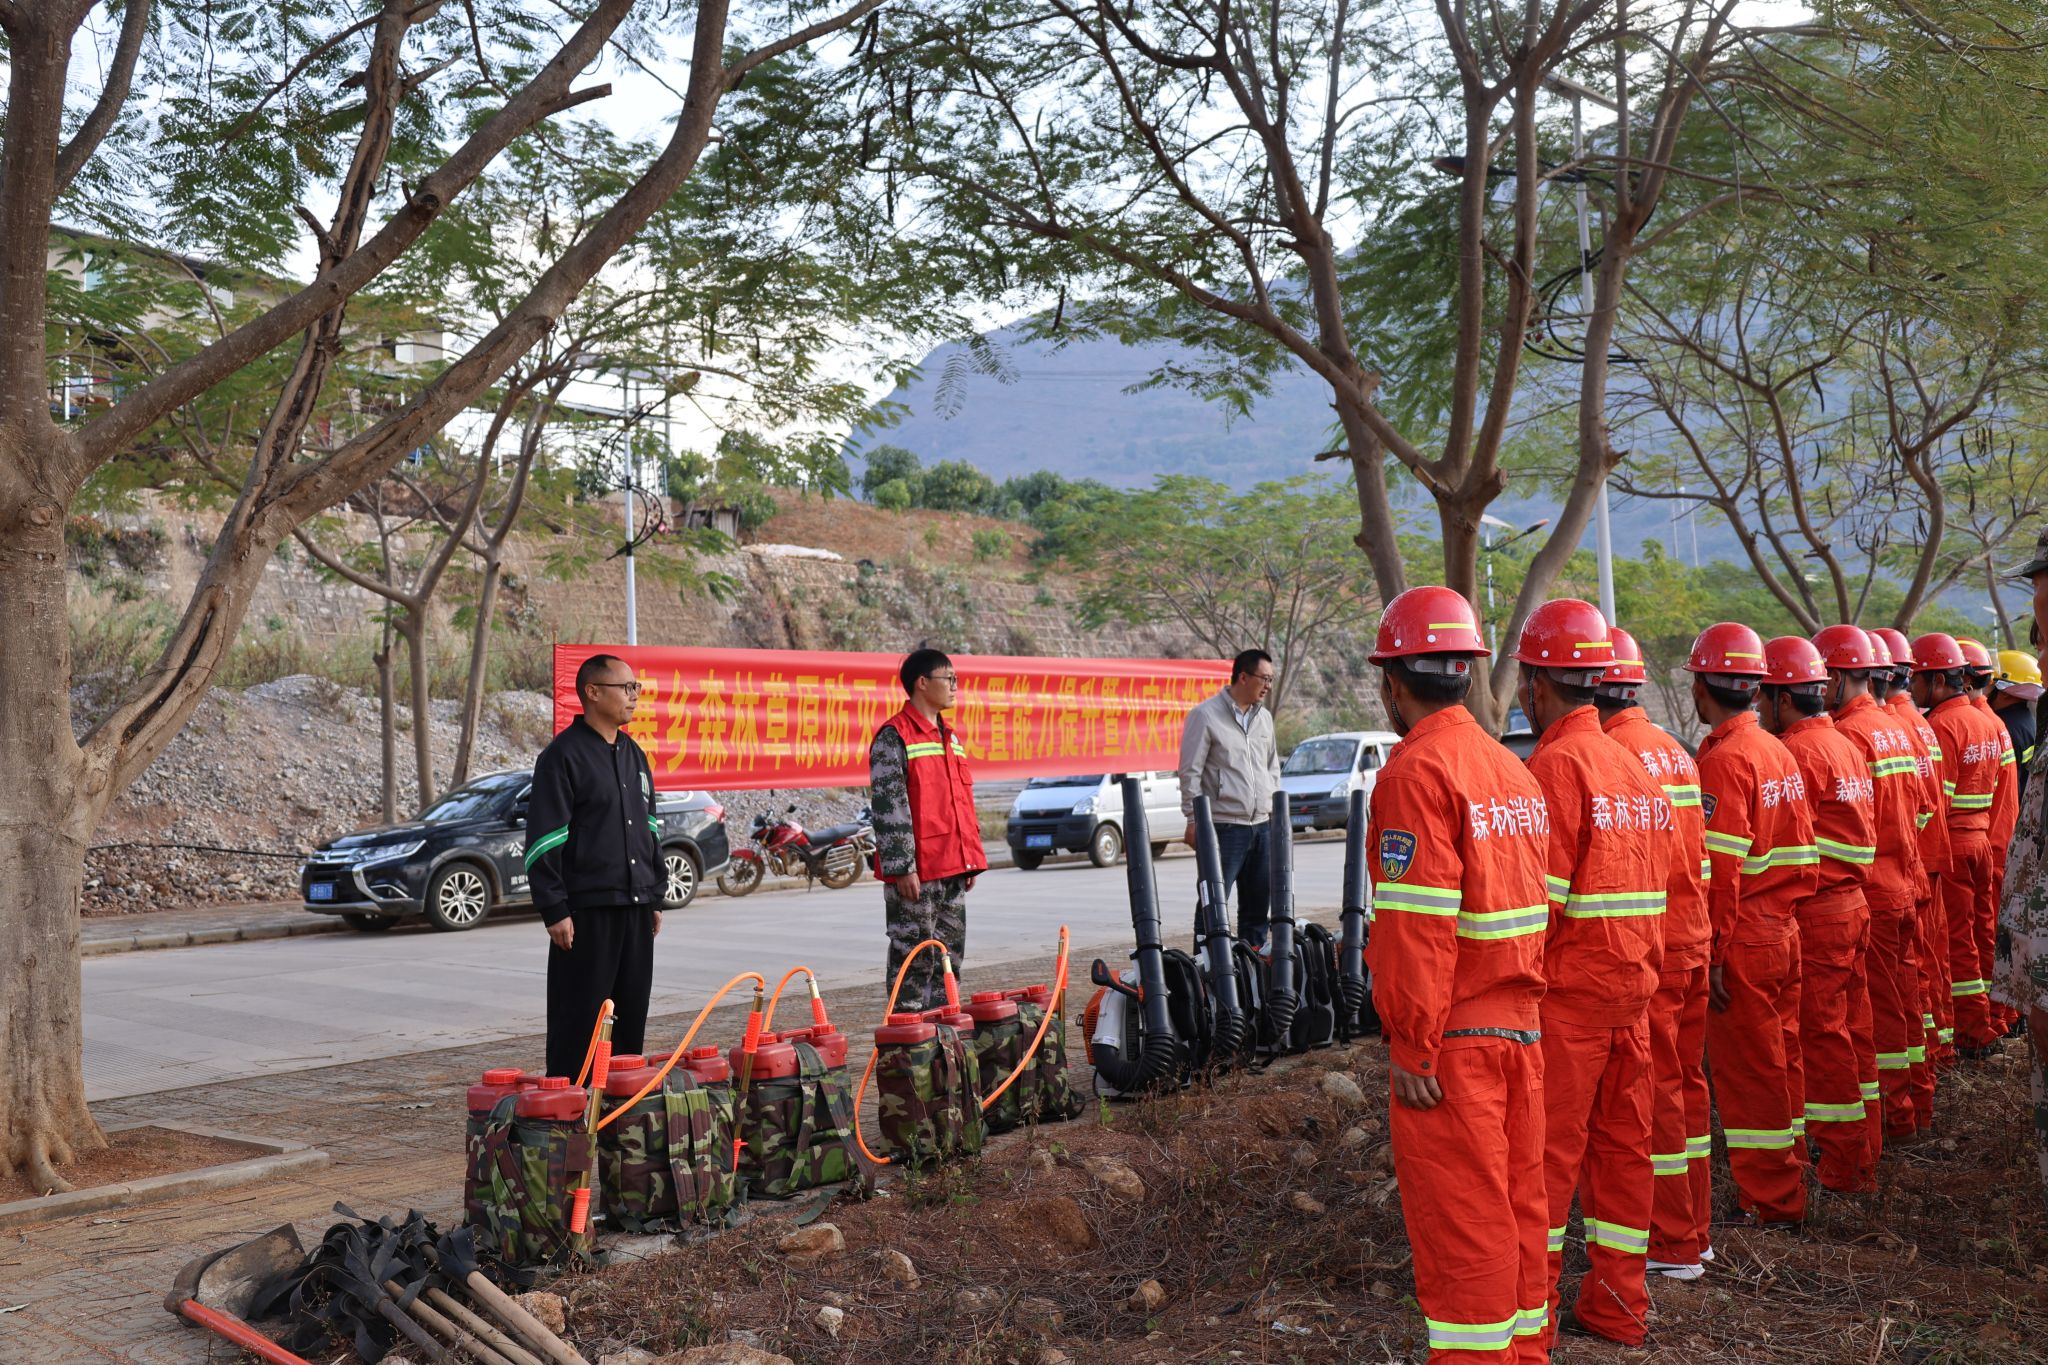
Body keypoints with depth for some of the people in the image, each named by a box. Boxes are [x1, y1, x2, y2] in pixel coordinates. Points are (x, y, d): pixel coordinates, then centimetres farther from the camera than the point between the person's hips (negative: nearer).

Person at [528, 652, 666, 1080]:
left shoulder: (634, 755, 15)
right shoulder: (563, 755, -9)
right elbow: (543, 840, -12)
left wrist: (656, 896, 18)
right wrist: (554, 911, -16)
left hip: (635, 909, 7)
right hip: (586, 910, -7)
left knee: (632, 1017, 11)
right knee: (579, 1018, -3)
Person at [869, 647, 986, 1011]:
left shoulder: (950, 738, 18)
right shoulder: (894, 736, -10)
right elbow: (888, 804, -15)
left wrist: (972, 857, 19)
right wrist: (902, 866, -19)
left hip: (953, 870, 8)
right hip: (916, 871, -8)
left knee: (950, 956, 12)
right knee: (914, 957, -3)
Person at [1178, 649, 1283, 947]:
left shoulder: (1264, 717, 14)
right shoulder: (1205, 715, -7)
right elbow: (1190, 772, -8)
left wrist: (1276, 810, 17)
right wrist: (1194, 819, -11)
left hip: (1262, 826, 7)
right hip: (1224, 826, -7)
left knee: (1258, 903, 12)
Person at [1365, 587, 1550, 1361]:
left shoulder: (1417, 771, -15)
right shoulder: (1512, 770, 12)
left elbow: (1418, 924, -20)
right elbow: (1535, 906, 13)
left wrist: (1411, 1044, -17)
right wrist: (1526, 1011, 17)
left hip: (1452, 1041, -9)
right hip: (1520, 1027, 9)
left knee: (1459, 1220, 0)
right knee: (1518, 1204, 17)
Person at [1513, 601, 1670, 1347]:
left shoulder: (1556, 765, -15)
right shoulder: (1631, 763, 11)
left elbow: (1540, 898, -19)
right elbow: (1659, 885, 13)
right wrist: (1645, 967, 18)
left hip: (1567, 991, -8)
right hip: (1632, 982, 8)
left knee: (1549, 1149, 0)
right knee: (1622, 1143, 13)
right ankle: (1617, 1305, 22)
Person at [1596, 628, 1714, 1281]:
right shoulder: (1675, 750, 12)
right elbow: (1698, 858, 16)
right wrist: (1693, 930, 21)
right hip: (1691, 939, 9)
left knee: (1653, 1092, 0)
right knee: (1686, 1081, 16)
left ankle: (1672, 1245, 8)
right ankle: (1695, 1229, 27)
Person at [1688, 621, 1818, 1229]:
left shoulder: (1723, 759, -16)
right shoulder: (1780, 752, 10)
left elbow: (1721, 870, -20)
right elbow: (1802, 854, 13)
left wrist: (1712, 955, -17)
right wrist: (1785, 912, 18)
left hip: (1742, 939, -8)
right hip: (1785, 929, 8)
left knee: (1746, 1071, 2)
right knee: (1779, 1060, 17)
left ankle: (1770, 1204, 10)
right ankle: (1787, 1181, 28)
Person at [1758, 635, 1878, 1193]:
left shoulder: (1798, 752, -15)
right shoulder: (1846, 745, 14)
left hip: (1813, 913, -9)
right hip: (1852, 903, 9)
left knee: (1821, 1036, -2)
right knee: (1852, 1027, 15)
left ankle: (1842, 1170, 4)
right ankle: (1862, 1156, 24)